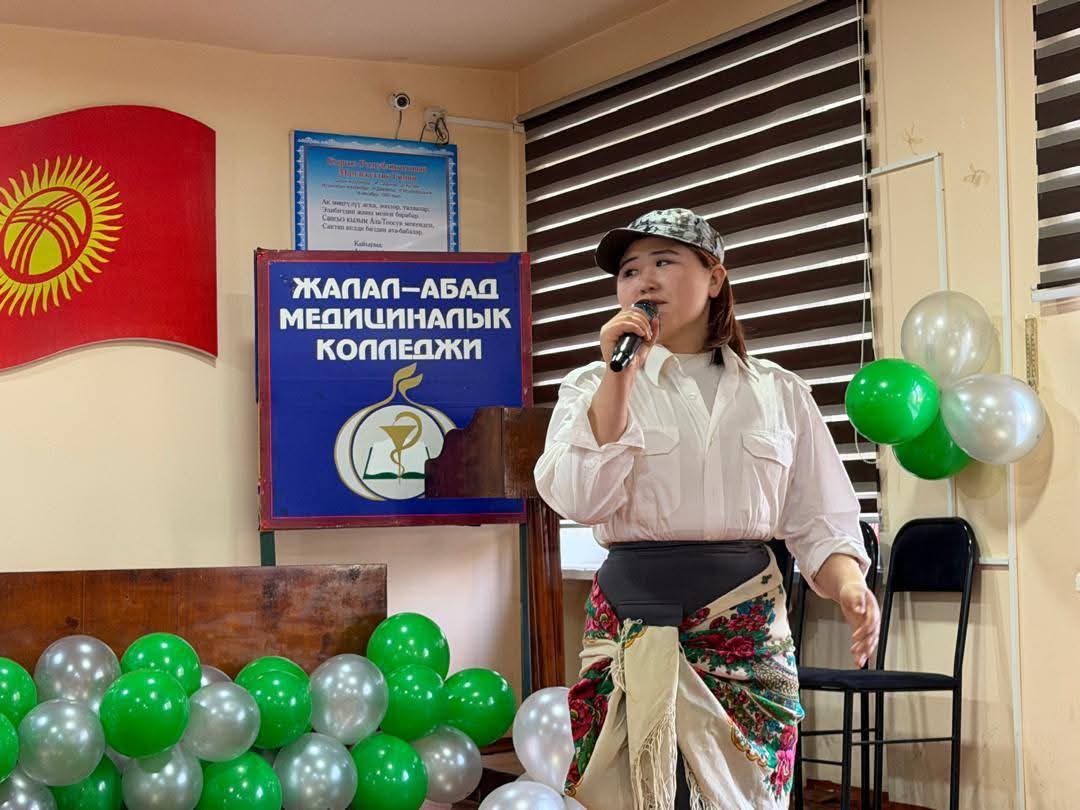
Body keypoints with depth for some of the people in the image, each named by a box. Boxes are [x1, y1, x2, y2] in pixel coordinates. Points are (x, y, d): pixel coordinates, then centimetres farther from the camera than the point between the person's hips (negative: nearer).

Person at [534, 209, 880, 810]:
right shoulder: (593, 385, 5)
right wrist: (620, 375, -12)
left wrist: (849, 584, -15)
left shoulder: (779, 392, 8)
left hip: (748, 624, 1)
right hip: (634, 619, -1)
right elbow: (581, 501, -11)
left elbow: (821, 522, 6)